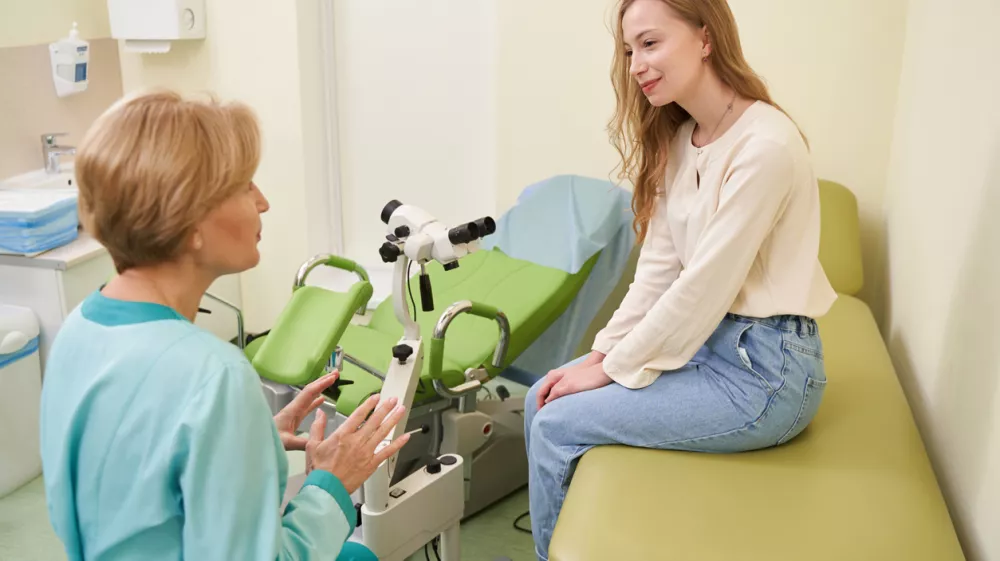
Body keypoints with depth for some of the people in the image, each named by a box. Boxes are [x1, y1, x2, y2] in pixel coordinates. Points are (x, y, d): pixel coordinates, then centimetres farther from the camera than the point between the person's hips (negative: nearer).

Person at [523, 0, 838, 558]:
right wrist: (601, 352, -2)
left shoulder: (765, 145, -22)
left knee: (558, 426, -8)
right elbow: (658, 268, 5)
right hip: (704, 337, 8)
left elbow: (706, 285, -21)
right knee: (541, 399, 4)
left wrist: (614, 369, -13)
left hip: (766, 370, -8)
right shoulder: (678, 141, 5)